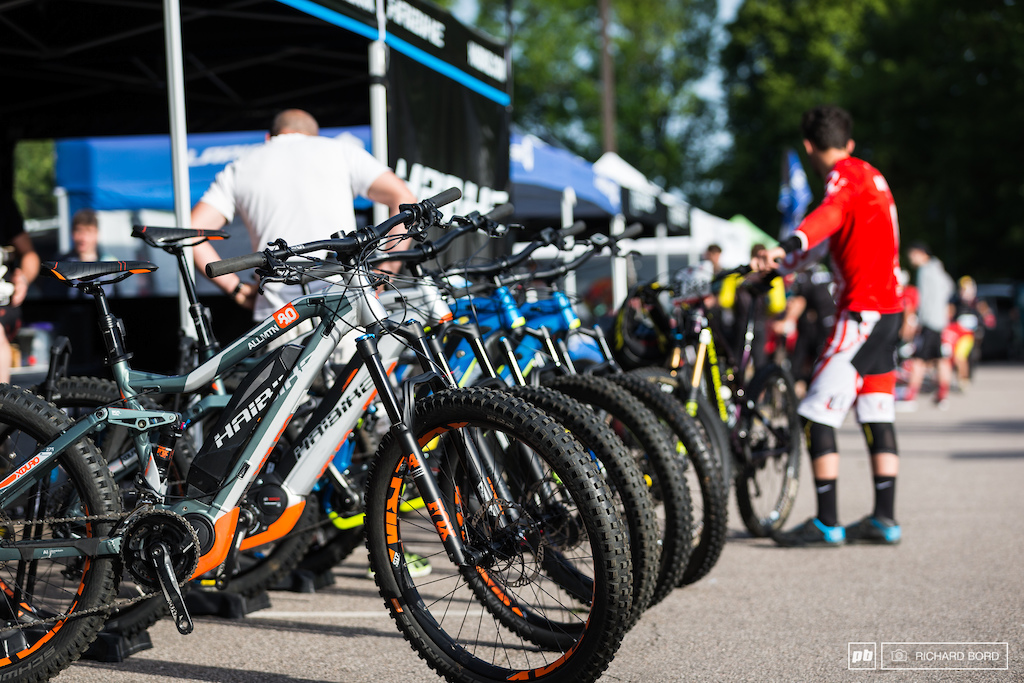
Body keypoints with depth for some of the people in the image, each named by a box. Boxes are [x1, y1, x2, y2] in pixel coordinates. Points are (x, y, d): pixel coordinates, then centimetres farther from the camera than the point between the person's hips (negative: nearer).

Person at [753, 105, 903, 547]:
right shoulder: (871, 175, 19)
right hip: (888, 309, 10)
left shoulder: (844, 176, -10)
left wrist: (784, 250, -51)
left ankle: (826, 524, -9)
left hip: (861, 309, -10)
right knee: (876, 415, 12)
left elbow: (829, 215, -33)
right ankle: (884, 519, 14)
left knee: (817, 414, -9)